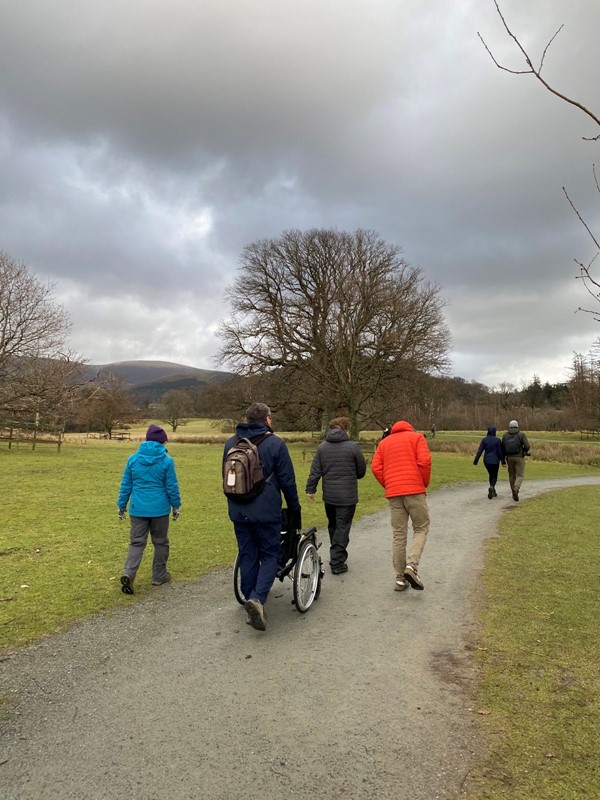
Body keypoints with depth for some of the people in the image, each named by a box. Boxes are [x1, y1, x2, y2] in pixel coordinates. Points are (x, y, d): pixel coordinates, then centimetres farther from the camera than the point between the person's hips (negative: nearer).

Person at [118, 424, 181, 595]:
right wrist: (176, 505, 10)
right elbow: (172, 486, -3)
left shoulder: (133, 459, 0)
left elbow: (125, 485, 6)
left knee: (136, 542, 8)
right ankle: (159, 576, 22)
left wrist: (121, 505, 16)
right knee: (160, 542, 14)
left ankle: (128, 573, -11)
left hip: (138, 509, 2)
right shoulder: (167, 460, -8)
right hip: (159, 509, -2)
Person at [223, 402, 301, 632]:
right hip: (267, 512, -4)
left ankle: (251, 603, 18)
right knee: (270, 555, 7)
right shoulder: (275, 443, -7)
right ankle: (258, 598, -12)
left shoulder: (230, 443, 9)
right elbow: (287, 481, -5)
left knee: (247, 556, 13)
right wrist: (295, 510, 5)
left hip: (239, 512, 5)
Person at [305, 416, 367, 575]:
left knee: (333, 526, 19)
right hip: (347, 496, -4)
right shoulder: (352, 446, -9)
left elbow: (315, 471, -1)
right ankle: (337, 562, 0)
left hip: (329, 496, 4)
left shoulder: (322, 447, 1)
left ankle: (336, 556, 30)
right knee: (342, 528, 1)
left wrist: (310, 489, 6)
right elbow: (362, 470, 1)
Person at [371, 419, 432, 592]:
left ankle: (400, 578, 10)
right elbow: (425, 460, -8)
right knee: (421, 529, 9)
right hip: (415, 490, -3)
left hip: (393, 493, 3)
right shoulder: (417, 437, 9)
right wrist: (425, 484, 4)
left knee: (399, 536, 8)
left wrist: (388, 486, 12)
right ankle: (412, 566, -11)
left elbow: (376, 467, 5)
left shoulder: (384, 442, 18)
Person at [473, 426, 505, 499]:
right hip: (495, 461, -2)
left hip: (486, 461, 2)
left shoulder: (484, 439, -3)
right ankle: (491, 487, -23)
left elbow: (480, 451, -7)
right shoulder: (497, 440, -8)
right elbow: (500, 452, -8)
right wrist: (503, 462, 0)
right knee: (494, 476, 7)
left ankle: (493, 491, 28)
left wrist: (475, 461, -5)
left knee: (491, 475, 22)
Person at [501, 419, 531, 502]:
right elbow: (527, 446, -11)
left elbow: (503, 448, 1)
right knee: (520, 475, 2)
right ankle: (516, 489, -25)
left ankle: (514, 494, 20)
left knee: (512, 475, 15)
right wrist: (524, 451, 12)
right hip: (519, 457, -3)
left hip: (509, 457, 3)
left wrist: (503, 460, 7)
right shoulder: (521, 434, -5)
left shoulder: (505, 435, 3)